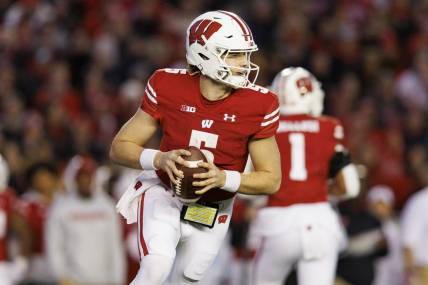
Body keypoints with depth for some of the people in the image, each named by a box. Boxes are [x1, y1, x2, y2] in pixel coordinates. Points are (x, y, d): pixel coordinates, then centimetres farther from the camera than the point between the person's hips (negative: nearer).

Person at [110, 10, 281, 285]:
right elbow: (120, 147, -10)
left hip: (213, 209, 2)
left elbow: (271, 179, -10)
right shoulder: (168, 87, -17)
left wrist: (223, 179, -28)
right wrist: (160, 159, -30)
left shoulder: (258, 105, -17)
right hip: (165, 195, -2)